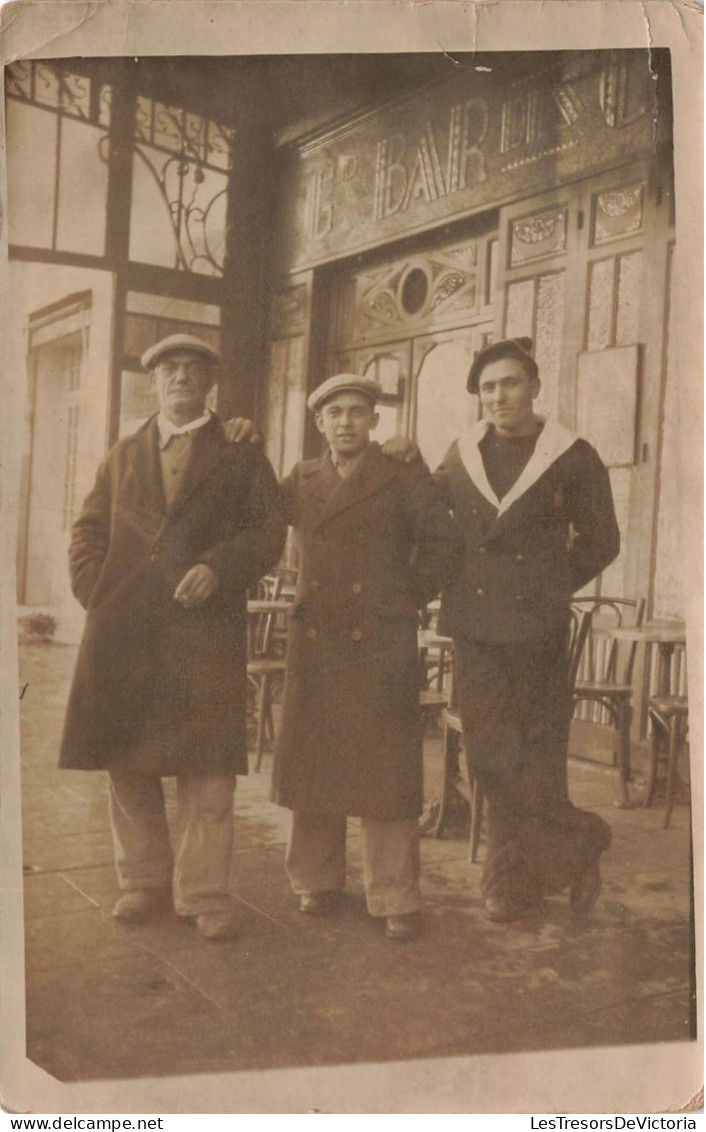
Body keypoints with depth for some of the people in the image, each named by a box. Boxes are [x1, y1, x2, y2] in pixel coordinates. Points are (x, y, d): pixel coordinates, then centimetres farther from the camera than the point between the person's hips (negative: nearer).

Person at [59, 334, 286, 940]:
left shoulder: (241, 455, 10)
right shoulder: (123, 456, 20)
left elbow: (270, 530, 1)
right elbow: (88, 530, 17)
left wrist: (217, 566, -14)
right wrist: (96, 591, 1)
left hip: (205, 629, -3)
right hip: (124, 631, 4)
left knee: (206, 765, -3)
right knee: (127, 762, 9)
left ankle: (204, 892, 8)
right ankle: (143, 879, 24)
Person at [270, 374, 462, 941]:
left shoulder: (404, 475, 2)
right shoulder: (302, 480, 13)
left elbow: (443, 543, 2)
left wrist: (408, 598, -1)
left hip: (381, 647, -3)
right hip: (315, 646, 4)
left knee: (385, 773, 0)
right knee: (313, 767, 10)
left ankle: (396, 900, 10)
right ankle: (319, 881, 26)